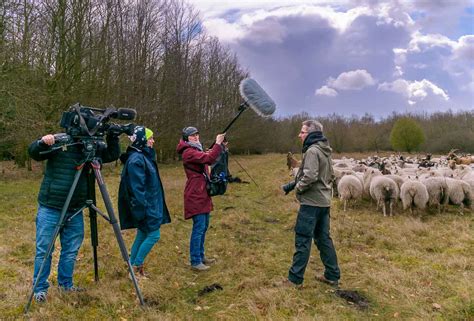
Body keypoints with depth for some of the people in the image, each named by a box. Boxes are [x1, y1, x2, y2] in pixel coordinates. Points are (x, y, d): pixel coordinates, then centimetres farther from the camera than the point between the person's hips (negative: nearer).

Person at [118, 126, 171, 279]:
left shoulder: (144, 156, 12)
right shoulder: (136, 159, -18)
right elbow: (136, 187, -22)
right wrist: (142, 208, -22)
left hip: (149, 204, 10)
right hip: (146, 205, -10)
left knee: (143, 234, 14)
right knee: (154, 234, -5)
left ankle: (133, 267, 23)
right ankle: (136, 267, 6)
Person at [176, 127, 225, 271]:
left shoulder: (195, 150, 18)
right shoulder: (189, 152, -15)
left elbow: (208, 157, 19)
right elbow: (209, 159, -27)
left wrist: (219, 146, 6)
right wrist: (218, 143, -21)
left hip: (202, 194, 10)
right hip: (196, 196, -10)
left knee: (204, 227, 16)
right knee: (199, 228, -7)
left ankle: (200, 255, 27)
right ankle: (195, 262, 0)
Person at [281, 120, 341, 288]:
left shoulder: (312, 151, -16)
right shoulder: (325, 151, 14)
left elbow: (309, 177, -26)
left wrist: (297, 187, -7)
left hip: (311, 202, -9)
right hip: (324, 201, 9)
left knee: (303, 240, -2)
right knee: (323, 238, 15)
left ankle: (295, 278, 6)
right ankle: (332, 275, 22)